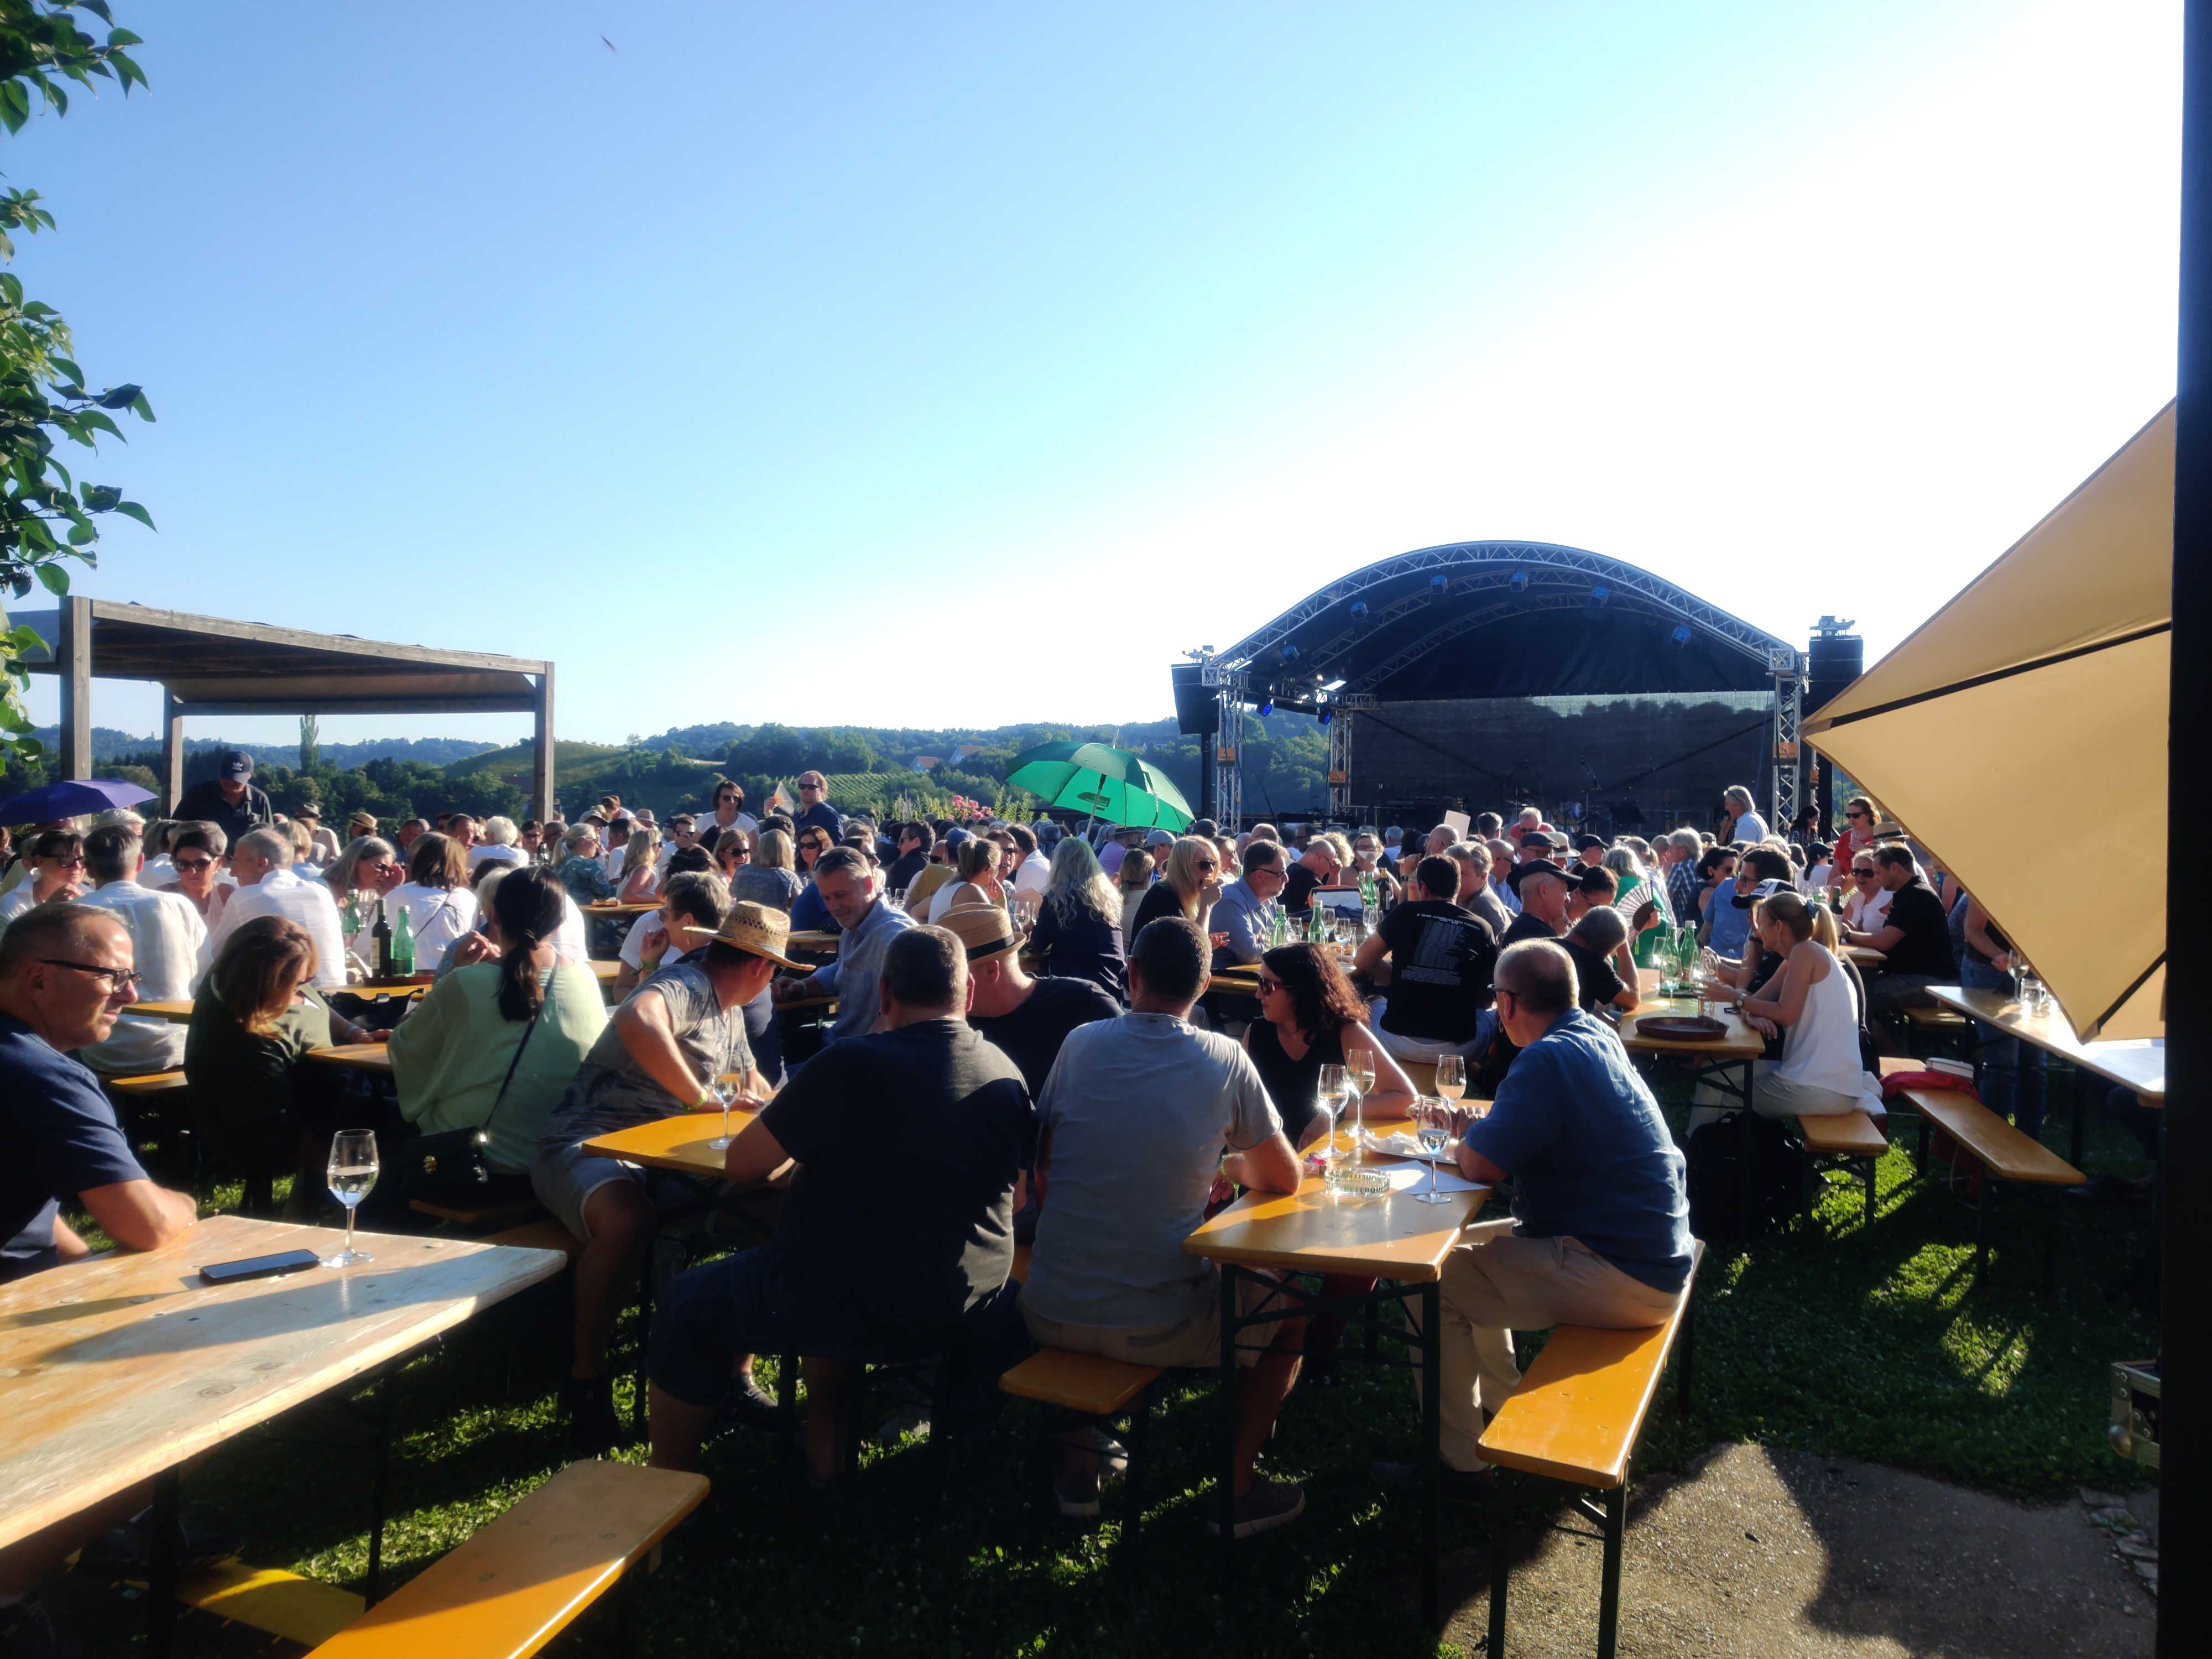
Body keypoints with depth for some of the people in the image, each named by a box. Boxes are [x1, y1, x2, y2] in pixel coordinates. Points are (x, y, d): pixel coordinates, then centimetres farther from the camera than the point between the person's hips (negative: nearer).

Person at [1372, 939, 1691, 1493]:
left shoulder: (1548, 1061, -23)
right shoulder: (1597, 1034, 7)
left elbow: (1481, 1166, -24)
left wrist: (1470, 1133, -2)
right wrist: (1483, 1126, 5)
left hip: (1626, 1280, -10)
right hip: (1649, 1246, 10)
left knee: (1432, 1283, -10)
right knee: (1464, 1245, 20)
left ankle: (1459, 1461, 3)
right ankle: (1505, 1409, 30)